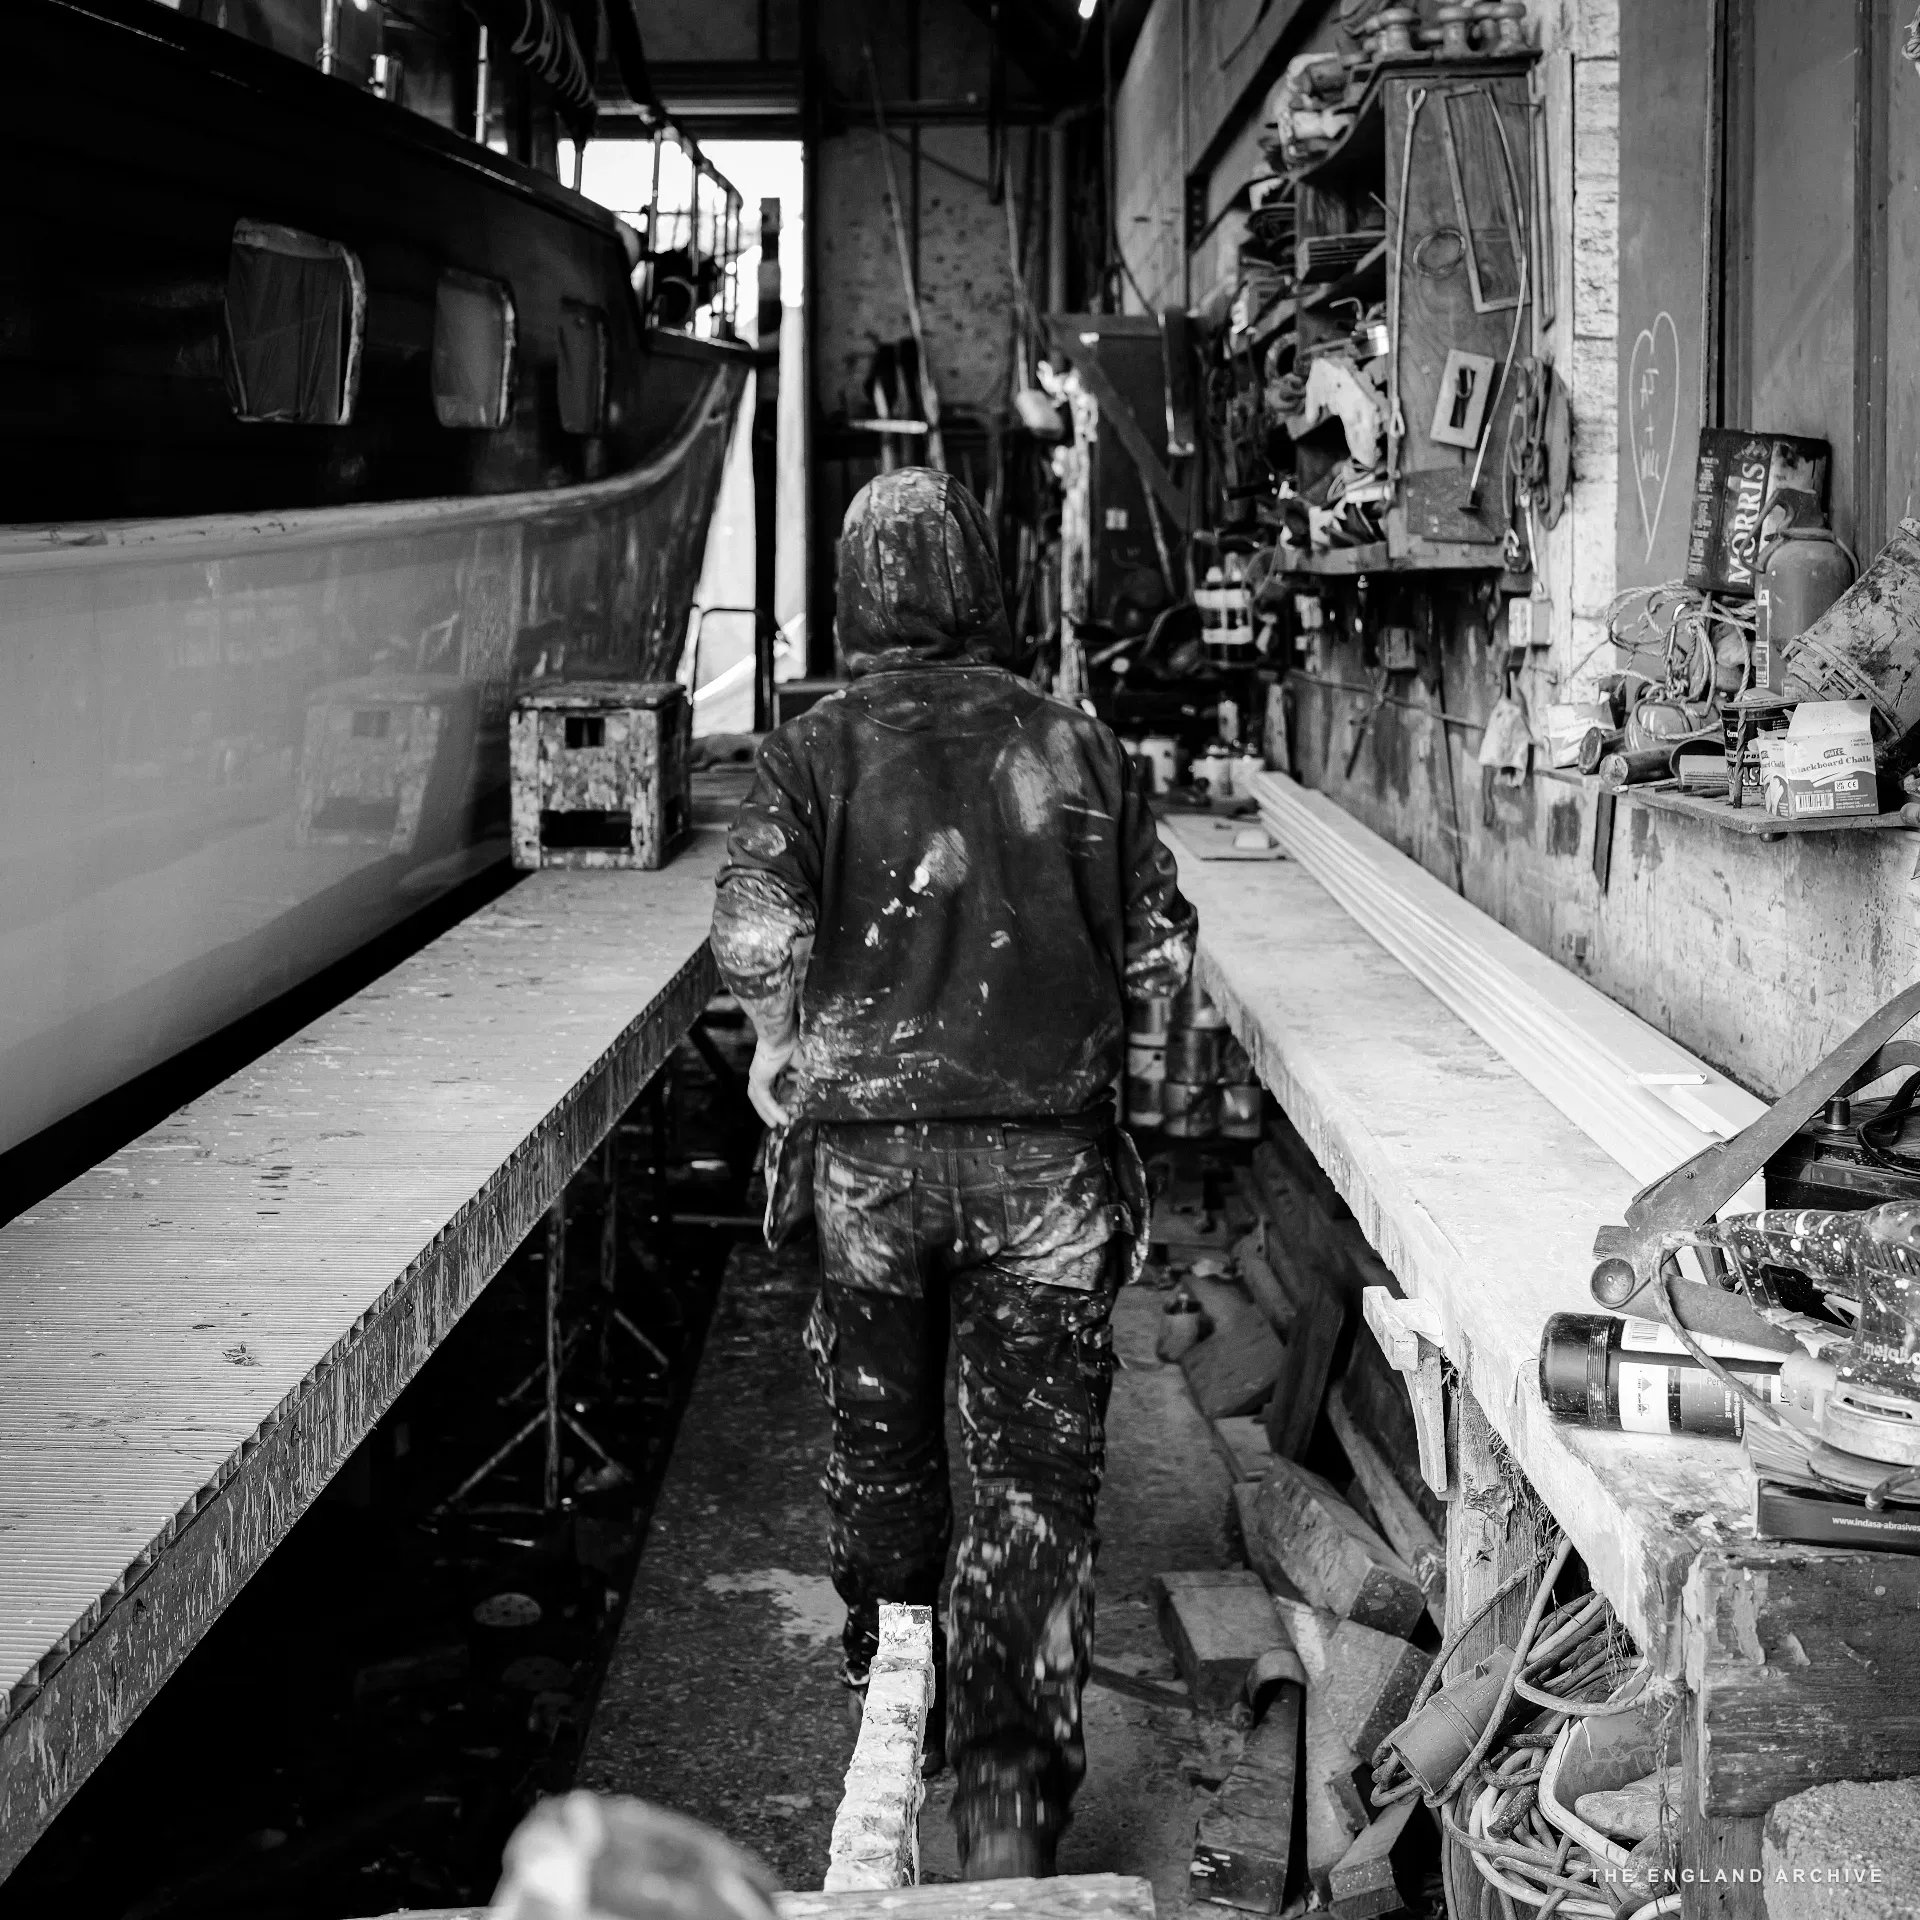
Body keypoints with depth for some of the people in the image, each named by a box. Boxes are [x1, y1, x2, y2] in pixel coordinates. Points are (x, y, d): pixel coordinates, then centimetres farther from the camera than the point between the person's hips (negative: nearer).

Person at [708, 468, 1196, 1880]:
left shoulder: (814, 752, -1)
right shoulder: (1077, 746, 4)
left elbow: (753, 933, -16)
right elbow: (1162, 952, 3)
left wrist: (782, 1050, 1)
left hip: (867, 1145, 1)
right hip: (1046, 1153, 0)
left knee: (881, 1424, 22)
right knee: (1039, 1469, 2)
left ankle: (887, 1668, 41)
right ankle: (1010, 1788, -7)